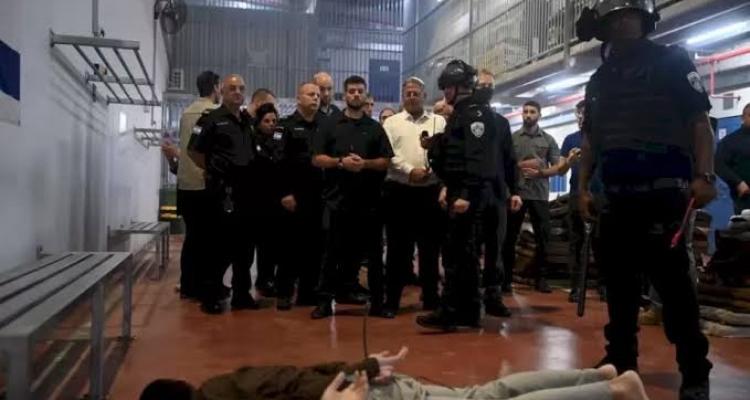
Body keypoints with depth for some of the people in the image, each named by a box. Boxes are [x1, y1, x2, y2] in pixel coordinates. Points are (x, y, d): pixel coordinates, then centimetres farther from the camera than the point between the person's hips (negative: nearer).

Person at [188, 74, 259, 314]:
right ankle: (209, 296, 7)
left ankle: (241, 294, 21)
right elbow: (193, 151, -5)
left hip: (246, 189, 6)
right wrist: (213, 170, 2)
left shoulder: (248, 121, 14)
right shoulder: (211, 120, -5)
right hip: (222, 190, -6)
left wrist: (250, 173, 9)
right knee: (221, 245, -4)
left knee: (244, 244, 11)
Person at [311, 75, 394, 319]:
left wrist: (365, 164, -12)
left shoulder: (375, 128, 11)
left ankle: (377, 300, 13)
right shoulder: (330, 125, 7)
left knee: (372, 252, 5)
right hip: (337, 199, -1)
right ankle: (325, 300, 11)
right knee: (334, 252, 4)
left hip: (368, 201, 1)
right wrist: (340, 162, -15)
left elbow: (386, 162, 6)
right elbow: (317, 159, 1)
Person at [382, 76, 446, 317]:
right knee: (398, 247, 3)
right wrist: (410, 171, -14)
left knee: (430, 246, 6)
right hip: (399, 191, -1)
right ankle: (392, 300, 10)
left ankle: (430, 299, 17)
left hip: (430, 192, 1)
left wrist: (432, 170, -16)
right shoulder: (392, 123, 9)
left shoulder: (439, 122, 11)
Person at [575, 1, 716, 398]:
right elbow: (591, 139, 21)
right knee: (618, 280, 9)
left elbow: (699, 122, -3)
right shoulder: (599, 79, 19)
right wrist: (583, 186, 11)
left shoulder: (671, 61, 4)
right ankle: (620, 360, 20)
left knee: (672, 280, -6)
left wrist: (704, 176, -16)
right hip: (617, 195, 6)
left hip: (662, 191, -5)